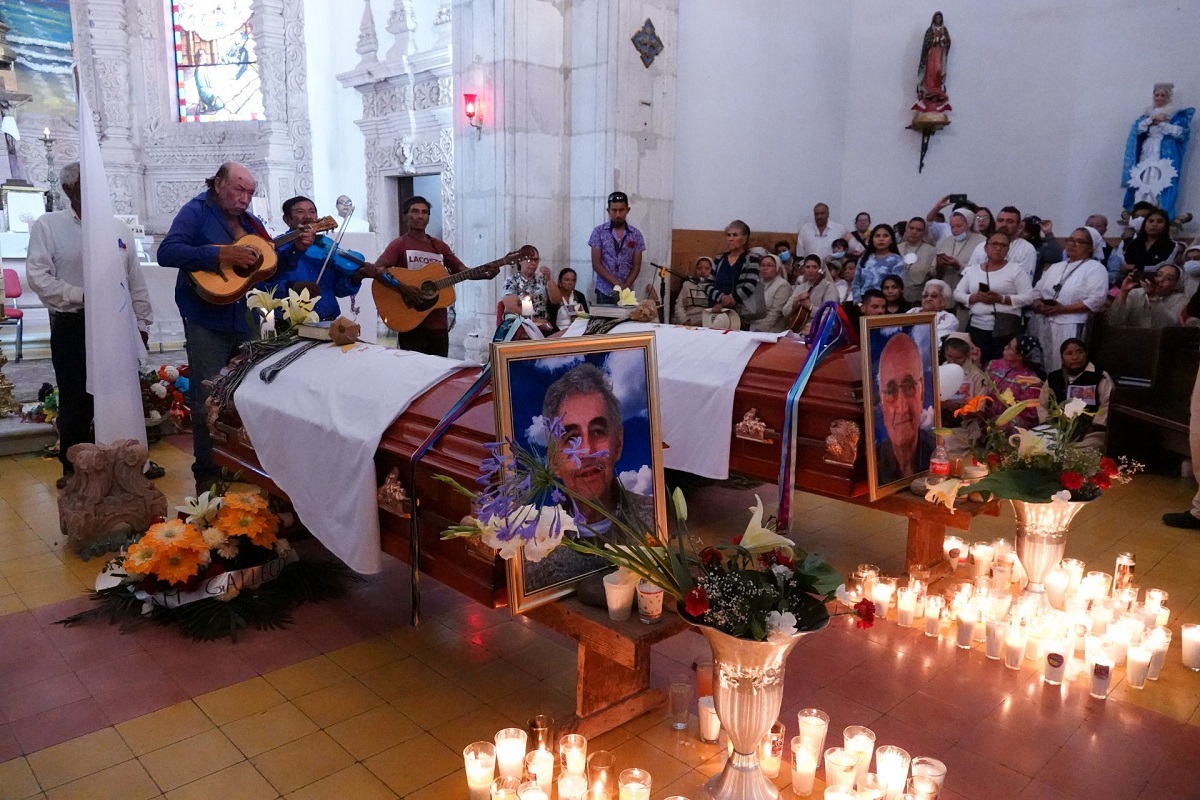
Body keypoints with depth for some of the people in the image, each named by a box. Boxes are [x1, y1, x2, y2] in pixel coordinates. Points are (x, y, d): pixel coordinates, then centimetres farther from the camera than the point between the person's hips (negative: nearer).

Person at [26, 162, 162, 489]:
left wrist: (142, 323, 8)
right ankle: (74, 469, 19)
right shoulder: (47, 225, -2)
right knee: (76, 401, 5)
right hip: (72, 327, -3)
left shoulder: (119, 230, 10)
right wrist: (83, 296, -20)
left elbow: (136, 280, 10)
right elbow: (38, 277, -10)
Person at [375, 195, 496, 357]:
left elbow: (462, 270, 9)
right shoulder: (399, 244, -1)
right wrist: (402, 287, -27)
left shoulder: (440, 246, 15)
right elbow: (377, 269, -14)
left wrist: (486, 274, -10)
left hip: (439, 323, 5)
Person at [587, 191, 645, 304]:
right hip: (604, 292, -1)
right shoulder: (599, 232, -1)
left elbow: (636, 266, 4)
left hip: (626, 292, 1)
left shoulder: (636, 234, 4)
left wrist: (625, 287, -11)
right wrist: (617, 284, -14)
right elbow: (596, 264, -5)